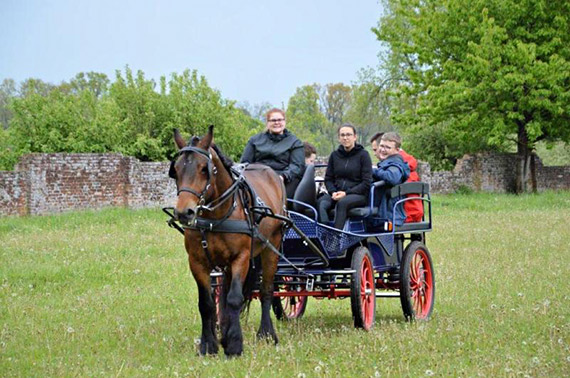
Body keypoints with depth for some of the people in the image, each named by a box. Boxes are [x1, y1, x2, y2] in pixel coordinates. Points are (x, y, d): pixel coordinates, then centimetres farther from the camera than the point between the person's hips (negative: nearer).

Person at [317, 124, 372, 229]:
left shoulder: (363, 154, 3)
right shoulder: (335, 155, 16)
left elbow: (367, 183, -3)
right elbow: (328, 178, 15)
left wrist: (346, 193, -13)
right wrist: (333, 192, -7)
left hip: (358, 194, -4)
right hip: (336, 193, 4)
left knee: (342, 203, -37)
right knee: (321, 202, -29)